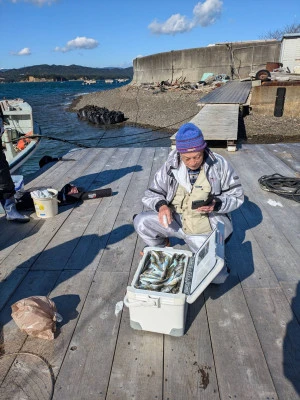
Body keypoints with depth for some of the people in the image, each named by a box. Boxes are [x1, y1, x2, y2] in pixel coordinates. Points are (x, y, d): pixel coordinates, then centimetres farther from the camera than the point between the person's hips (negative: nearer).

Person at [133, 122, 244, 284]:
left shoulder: (219, 164, -11)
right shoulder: (171, 165, -7)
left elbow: (236, 195, -4)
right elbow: (152, 193, -1)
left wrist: (216, 204, -25)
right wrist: (161, 205, -25)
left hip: (207, 228, -2)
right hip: (176, 220, 3)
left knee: (217, 277, -18)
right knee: (141, 222, -17)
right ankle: (161, 249, 14)